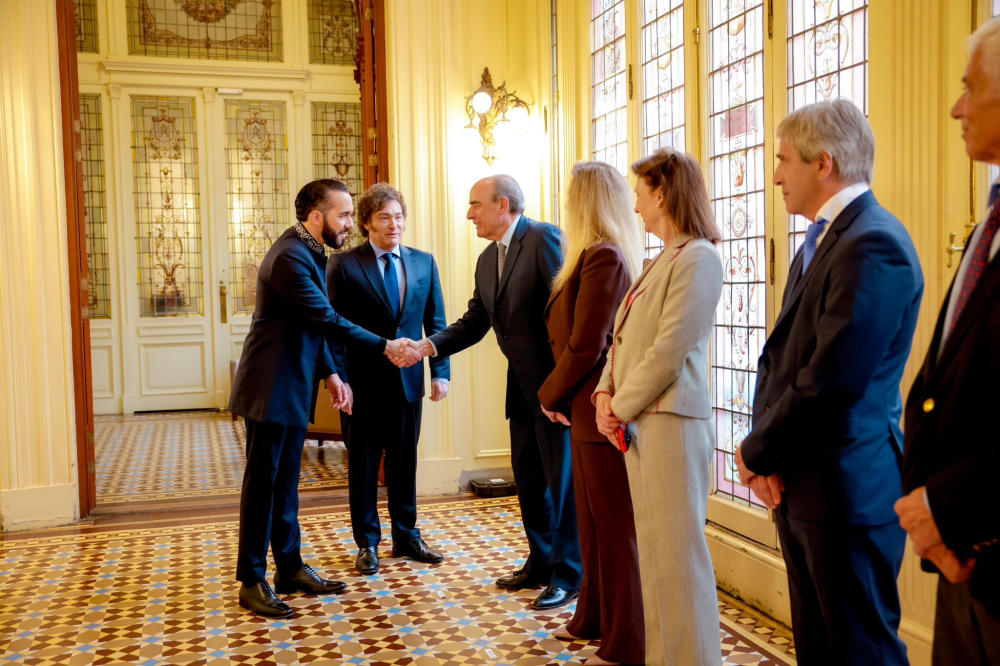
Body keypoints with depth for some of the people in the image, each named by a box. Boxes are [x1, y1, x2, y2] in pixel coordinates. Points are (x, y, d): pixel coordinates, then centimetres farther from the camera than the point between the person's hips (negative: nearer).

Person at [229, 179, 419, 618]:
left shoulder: (309, 253, 11)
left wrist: (329, 373, 10)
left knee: (285, 482, 15)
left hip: (292, 387, 9)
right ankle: (252, 582, 11)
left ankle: (290, 568, 25)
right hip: (271, 388, -9)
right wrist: (385, 346, -18)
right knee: (261, 483, 0)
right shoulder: (289, 257, -21)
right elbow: (328, 319, -22)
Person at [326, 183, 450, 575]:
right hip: (364, 382, -3)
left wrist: (440, 371, 0)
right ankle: (367, 543, 22)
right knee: (363, 465, 8)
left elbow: (436, 321, 7)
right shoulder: (344, 264, -5)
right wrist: (339, 378, -13)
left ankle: (406, 536, 27)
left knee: (405, 462, 13)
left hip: (409, 381, 3)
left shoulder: (423, 262, 6)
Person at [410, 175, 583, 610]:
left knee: (561, 479, 1)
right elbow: (475, 322, 12)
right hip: (522, 386, 9)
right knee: (527, 477, 17)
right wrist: (431, 345, -4)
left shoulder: (544, 239, -14)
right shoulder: (487, 260, 13)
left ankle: (568, 577, 14)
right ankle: (540, 563, 33)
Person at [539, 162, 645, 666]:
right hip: (587, 411, 9)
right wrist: (560, 396, 5)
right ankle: (593, 619, 35)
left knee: (616, 528, 2)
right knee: (594, 521, 20)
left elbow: (585, 346, -19)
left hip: (599, 413, -9)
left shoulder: (603, 257, -17)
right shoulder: (602, 255, 12)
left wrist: (551, 396, -5)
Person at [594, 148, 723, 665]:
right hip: (638, 420, 9)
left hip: (671, 421, -9)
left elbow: (669, 350, -17)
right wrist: (606, 393, 1)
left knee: (675, 552, -2)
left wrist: (622, 408, -10)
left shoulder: (698, 258, -11)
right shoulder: (663, 260, 18)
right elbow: (625, 336, 15)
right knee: (653, 546, 15)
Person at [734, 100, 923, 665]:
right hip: (798, 488, 9)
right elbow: (779, 356, 11)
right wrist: (765, 453, -2)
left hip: (847, 492, -9)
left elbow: (832, 381, -24)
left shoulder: (873, 246, -19)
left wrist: (756, 453, -10)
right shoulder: (821, 242, 13)